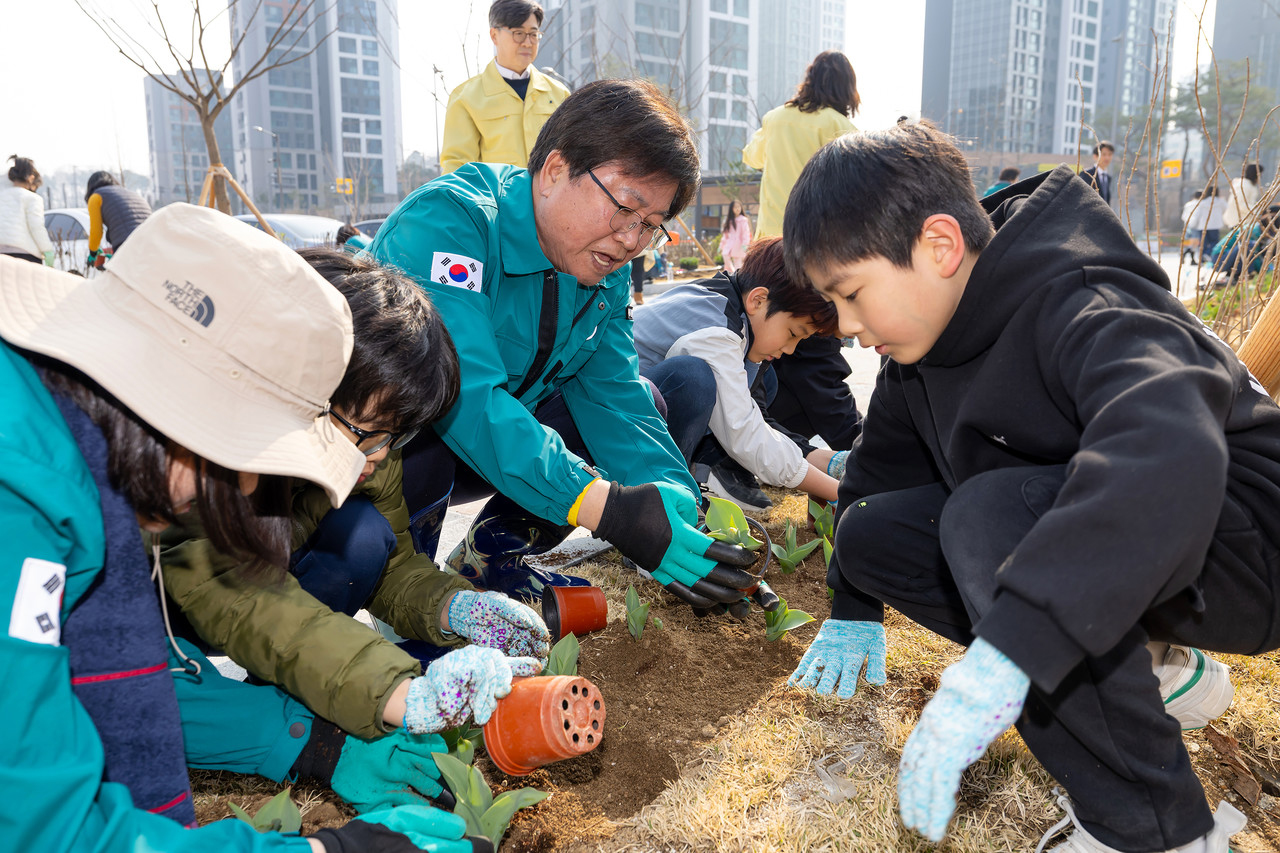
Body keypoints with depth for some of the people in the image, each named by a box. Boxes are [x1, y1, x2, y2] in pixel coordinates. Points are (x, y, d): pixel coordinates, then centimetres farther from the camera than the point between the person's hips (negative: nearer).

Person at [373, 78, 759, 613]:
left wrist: (680, 502, -27)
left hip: (503, 437, 7)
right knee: (421, 451, -39)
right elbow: (466, 397, -39)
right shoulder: (445, 221, -28)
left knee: (645, 399, -4)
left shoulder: (606, 268, -4)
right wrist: (602, 505, -48)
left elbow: (612, 394, -9)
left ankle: (490, 559, 5)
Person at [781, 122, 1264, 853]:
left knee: (991, 513, -34)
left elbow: (1168, 452, -47)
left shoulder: (1082, 307, -27)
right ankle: (1148, 673, 6)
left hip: (1240, 554, -8)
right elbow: (885, 460, 13)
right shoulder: (927, 337, -1)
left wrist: (1002, 655, -53)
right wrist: (854, 609, 15)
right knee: (871, 532, -4)